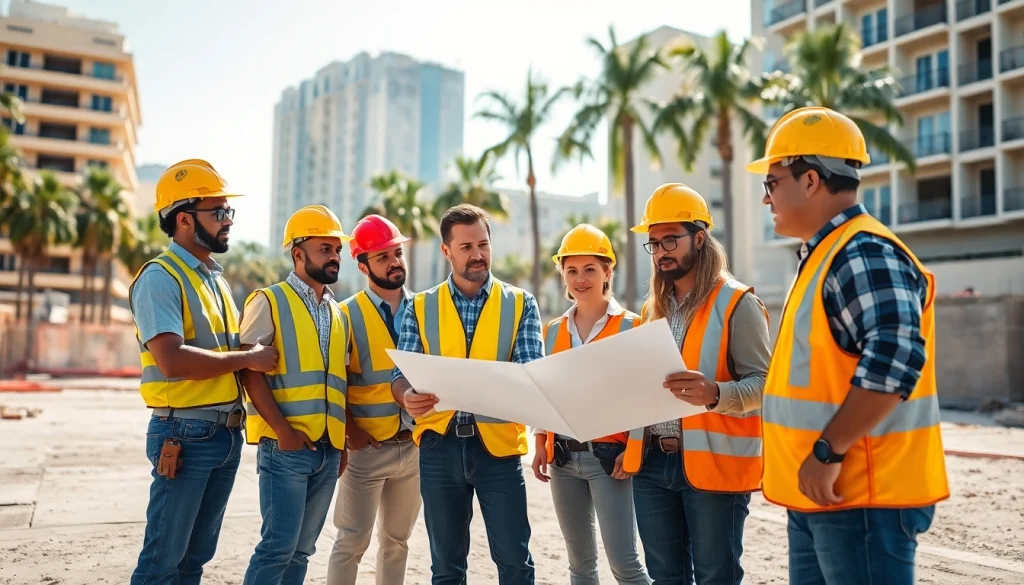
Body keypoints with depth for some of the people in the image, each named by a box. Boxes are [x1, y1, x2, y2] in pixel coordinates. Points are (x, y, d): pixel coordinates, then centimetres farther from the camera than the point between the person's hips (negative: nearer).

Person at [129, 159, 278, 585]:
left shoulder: (217, 279, 14)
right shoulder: (160, 277, -12)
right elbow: (172, 359, -25)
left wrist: (254, 358, 2)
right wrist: (247, 359, -16)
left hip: (228, 434, 8)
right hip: (185, 435, -8)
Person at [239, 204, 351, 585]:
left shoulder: (339, 315, 16)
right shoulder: (269, 301, -2)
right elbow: (250, 372, -9)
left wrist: (343, 443, 12)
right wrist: (282, 429, -18)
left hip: (328, 450, 6)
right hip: (286, 446, -6)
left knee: (301, 548, 12)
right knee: (279, 545, -7)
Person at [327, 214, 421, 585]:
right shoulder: (348, 314, -6)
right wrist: (349, 432, -13)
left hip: (415, 445, 4)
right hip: (367, 447, -4)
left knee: (397, 540, 16)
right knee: (352, 541, 2)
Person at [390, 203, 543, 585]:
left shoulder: (521, 304, 3)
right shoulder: (421, 307, 5)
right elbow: (401, 375, -1)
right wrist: (409, 397, -24)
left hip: (498, 443, -1)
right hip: (440, 446, 1)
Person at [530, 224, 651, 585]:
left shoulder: (631, 327, -5)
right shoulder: (553, 331, 9)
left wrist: (632, 449, -14)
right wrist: (540, 443, 6)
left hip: (609, 455, -5)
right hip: (563, 457, 5)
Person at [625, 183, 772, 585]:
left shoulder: (737, 304, -8)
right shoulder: (653, 308, 12)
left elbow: (762, 384, -13)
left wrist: (714, 394, -32)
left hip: (713, 463, -6)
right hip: (652, 462, 6)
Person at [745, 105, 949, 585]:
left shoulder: (864, 253, -17)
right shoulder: (824, 255, 15)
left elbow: (895, 357, -29)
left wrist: (828, 452, -25)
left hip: (860, 494, -10)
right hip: (818, 494, 10)